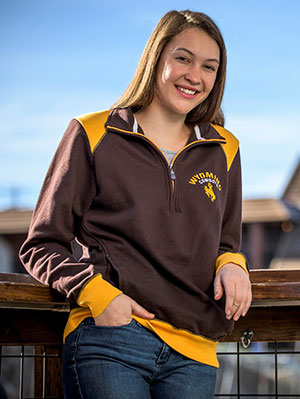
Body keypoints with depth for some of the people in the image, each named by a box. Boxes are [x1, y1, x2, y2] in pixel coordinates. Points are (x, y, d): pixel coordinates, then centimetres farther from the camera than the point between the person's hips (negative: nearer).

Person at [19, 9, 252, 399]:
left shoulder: (223, 150, 17)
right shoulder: (92, 135, 5)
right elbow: (41, 246, 6)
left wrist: (231, 266, 3)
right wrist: (96, 293, -11)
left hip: (193, 353, 4)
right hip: (109, 340, -3)